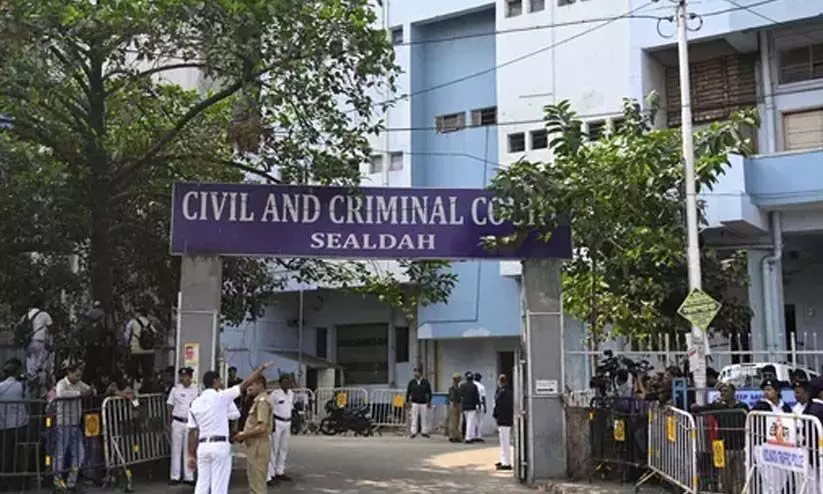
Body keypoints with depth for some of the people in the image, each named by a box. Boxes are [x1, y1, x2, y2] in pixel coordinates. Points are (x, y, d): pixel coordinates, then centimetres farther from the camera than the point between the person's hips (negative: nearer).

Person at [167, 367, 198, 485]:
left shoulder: (196, 390, 3)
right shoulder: (175, 389, 2)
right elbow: (170, 406, 6)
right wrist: (169, 423, 2)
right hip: (177, 422, 0)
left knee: (189, 450, 4)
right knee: (176, 449, 4)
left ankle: (189, 476, 11)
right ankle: (175, 476, 10)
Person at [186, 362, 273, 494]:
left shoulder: (195, 403, 8)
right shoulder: (221, 396, -6)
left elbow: (192, 433, 8)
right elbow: (245, 383, -4)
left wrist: (191, 455, 13)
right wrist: (262, 368, 6)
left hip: (202, 446, 5)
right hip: (220, 446, -5)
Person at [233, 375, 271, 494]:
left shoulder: (262, 401, -14)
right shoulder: (257, 401, 18)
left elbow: (262, 428, -23)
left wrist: (243, 435, -14)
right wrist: (243, 434, 9)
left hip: (258, 447, -10)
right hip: (253, 447, 10)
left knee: (257, 482, -6)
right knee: (254, 481, 16)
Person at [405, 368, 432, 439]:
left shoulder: (425, 382, 1)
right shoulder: (412, 382, 3)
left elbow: (429, 392, 6)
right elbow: (408, 392, 8)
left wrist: (429, 402, 4)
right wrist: (407, 401, 5)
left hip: (424, 403, 0)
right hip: (415, 403, 0)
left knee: (424, 418, 4)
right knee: (414, 418, -2)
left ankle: (424, 432, 13)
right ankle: (413, 432, 2)